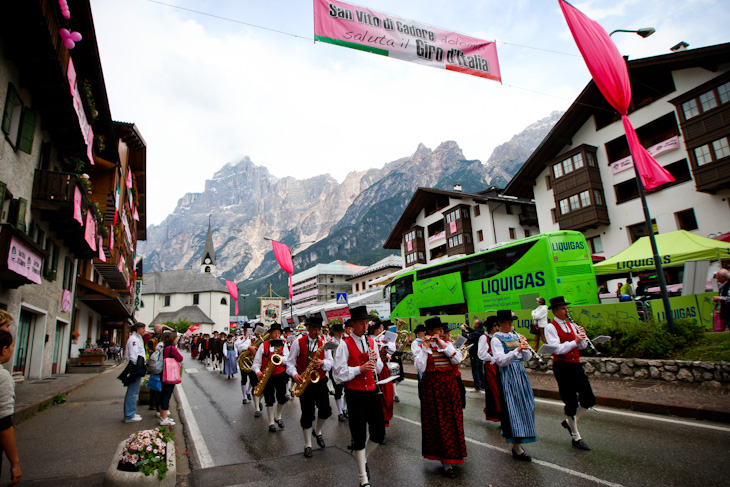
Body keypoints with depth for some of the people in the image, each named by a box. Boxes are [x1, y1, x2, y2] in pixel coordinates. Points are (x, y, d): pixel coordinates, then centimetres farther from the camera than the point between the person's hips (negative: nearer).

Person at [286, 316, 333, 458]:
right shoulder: (298, 342, -4)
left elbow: (330, 362, 2)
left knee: (326, 410, -3)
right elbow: (290, 362, -2)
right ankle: (308, 445, 22)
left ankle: (317, 431, 29)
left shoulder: (324, 341, 2)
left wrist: (322, 363, -20)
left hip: (320, 381, 2)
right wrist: (294, 374, -20)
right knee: (307, 414, 4)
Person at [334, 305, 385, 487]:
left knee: (379, 433, 10)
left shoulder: (372, 341, 7)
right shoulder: (345, 345, -10)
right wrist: (360, 369, -24)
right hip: (355, 394, -5)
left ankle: (361, 456, 39)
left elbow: (378, 369, 12)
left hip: (372, 392, 5)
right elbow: (340, 373, -14)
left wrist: (376, 359, -9)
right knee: (359, 435, 3)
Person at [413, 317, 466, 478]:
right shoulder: (421, 347, -3)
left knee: (452, 420, 10)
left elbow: (458, 360, -8)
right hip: (432, 387, -3)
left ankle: (449, 456, 33)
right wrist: (425, 348, -18)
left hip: (450, 386, 4)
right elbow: (420, 368, -16)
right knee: (437, 422, 0)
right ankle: (446, 463, 10)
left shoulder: (448, 344, 8)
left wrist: (443, 345, -13)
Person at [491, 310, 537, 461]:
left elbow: (526, 358, 11)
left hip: (520, 372, 7)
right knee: (512, 407, -6)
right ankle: (517, 448, 1)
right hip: (507, 374, -7)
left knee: (525, 405, 11)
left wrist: (525, 348, -9)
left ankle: (517, 439, 29)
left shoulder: (515, 336, 11)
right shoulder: (496, 339, -9)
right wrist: (517, 350, -29)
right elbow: (500, 361, -20)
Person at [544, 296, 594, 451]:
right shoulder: (550, 328, -9)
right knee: (571, 402, 2)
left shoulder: (571, 325, 13)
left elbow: (583, 346, 11)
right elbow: (557, 349, -20)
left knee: (589, 400, 5)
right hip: (562, 367, -6)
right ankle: (576, 438, 17)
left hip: (576, 365, 7)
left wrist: (582, 336, -7)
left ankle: (569, 421, 29)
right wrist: (574, 341, -27)